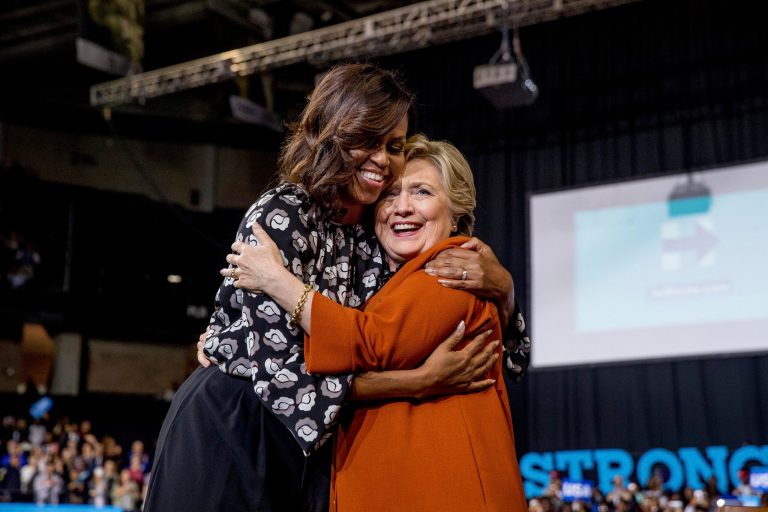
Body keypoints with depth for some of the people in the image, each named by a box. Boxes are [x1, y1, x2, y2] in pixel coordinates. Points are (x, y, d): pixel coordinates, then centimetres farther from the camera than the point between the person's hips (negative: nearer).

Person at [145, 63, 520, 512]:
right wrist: (422, 382, -25)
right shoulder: (280, 215, -17)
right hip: (229, 434, -6)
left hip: (310, 443, 6)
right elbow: (282, 368, -23)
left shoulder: (378, 240, 0)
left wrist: (499, 284, -16)